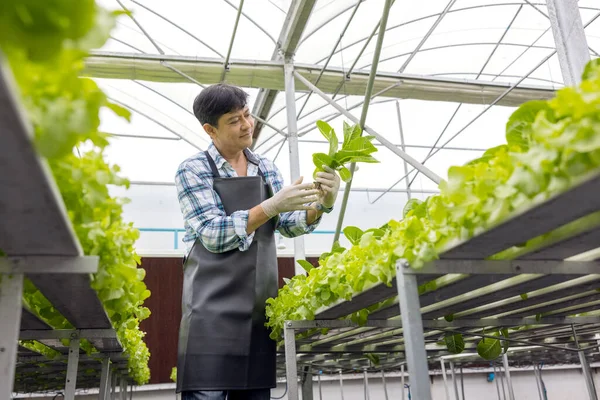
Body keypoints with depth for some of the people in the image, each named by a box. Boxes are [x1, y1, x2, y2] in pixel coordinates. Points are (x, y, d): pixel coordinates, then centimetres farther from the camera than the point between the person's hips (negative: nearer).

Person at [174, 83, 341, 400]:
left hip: (259, 304, 5)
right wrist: (272, 206, -24)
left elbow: (288, 225, 7)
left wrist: (322, 204, -13)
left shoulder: (267, 169, 10)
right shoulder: (193, 170, -5)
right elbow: (213, 234, -14)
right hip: (213, 303, -5)